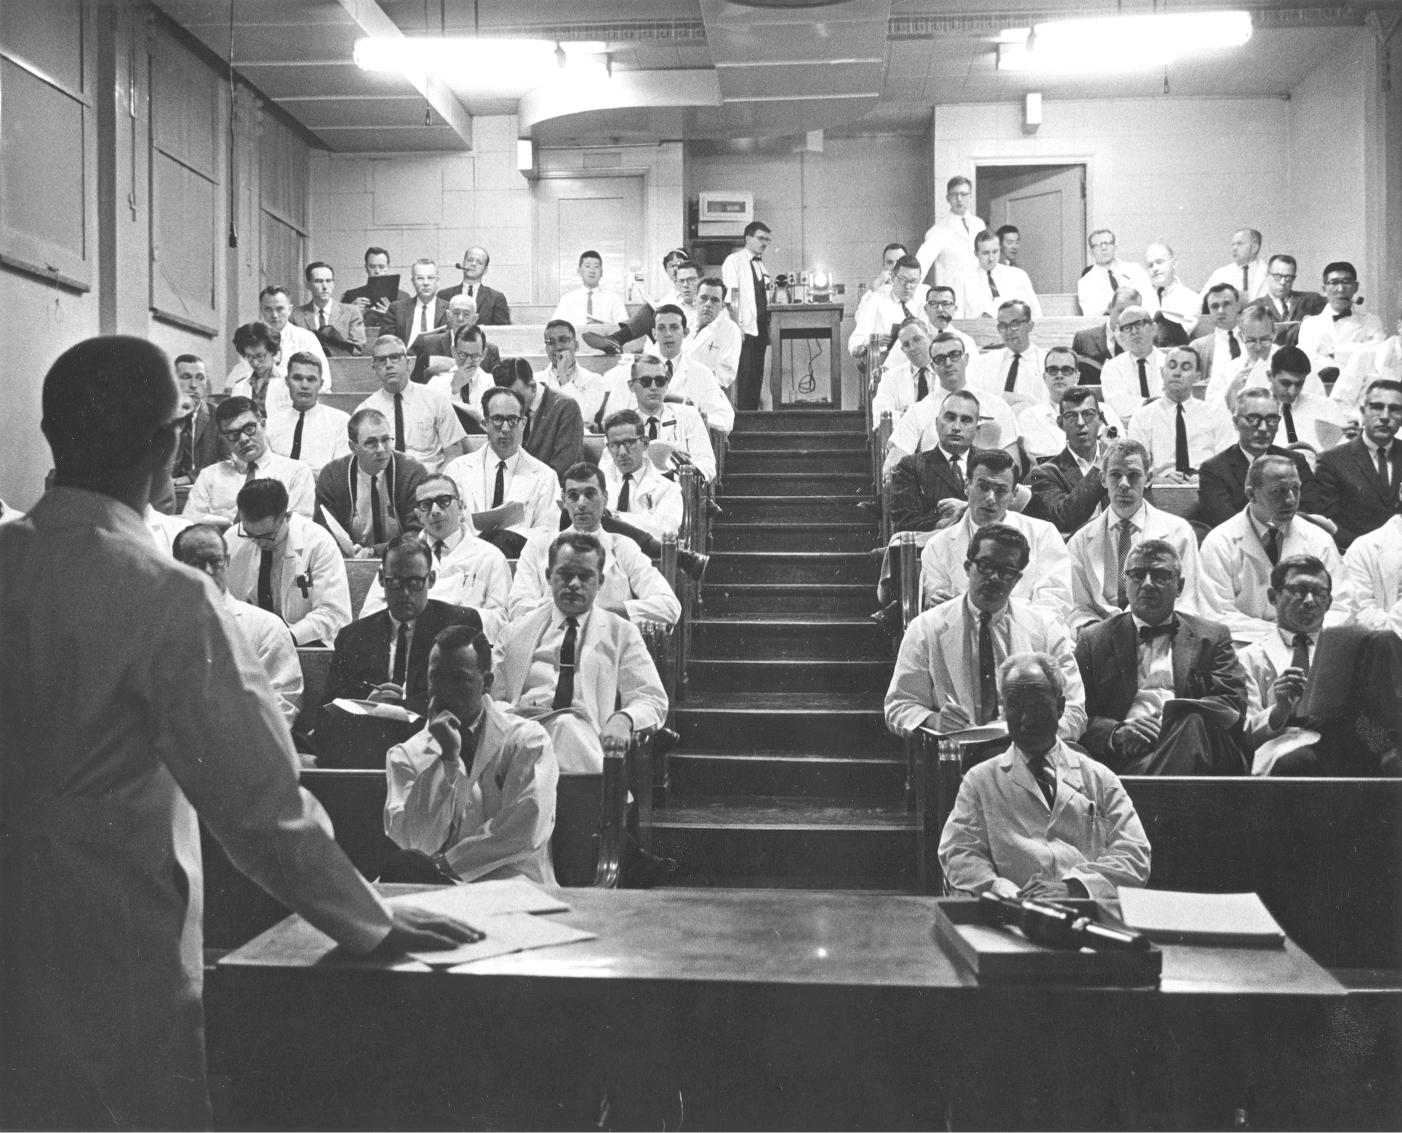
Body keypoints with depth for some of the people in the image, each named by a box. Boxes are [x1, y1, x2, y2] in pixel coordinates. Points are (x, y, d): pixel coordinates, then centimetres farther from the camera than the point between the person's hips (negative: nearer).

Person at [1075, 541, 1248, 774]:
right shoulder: (1093, 639, 20)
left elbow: (1233, 707, 6)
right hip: (1123, 759, -2)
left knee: (1194, 722, -35)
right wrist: (1116, 733, -13)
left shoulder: (1212, 637, 21)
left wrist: (1168, 722, -11)